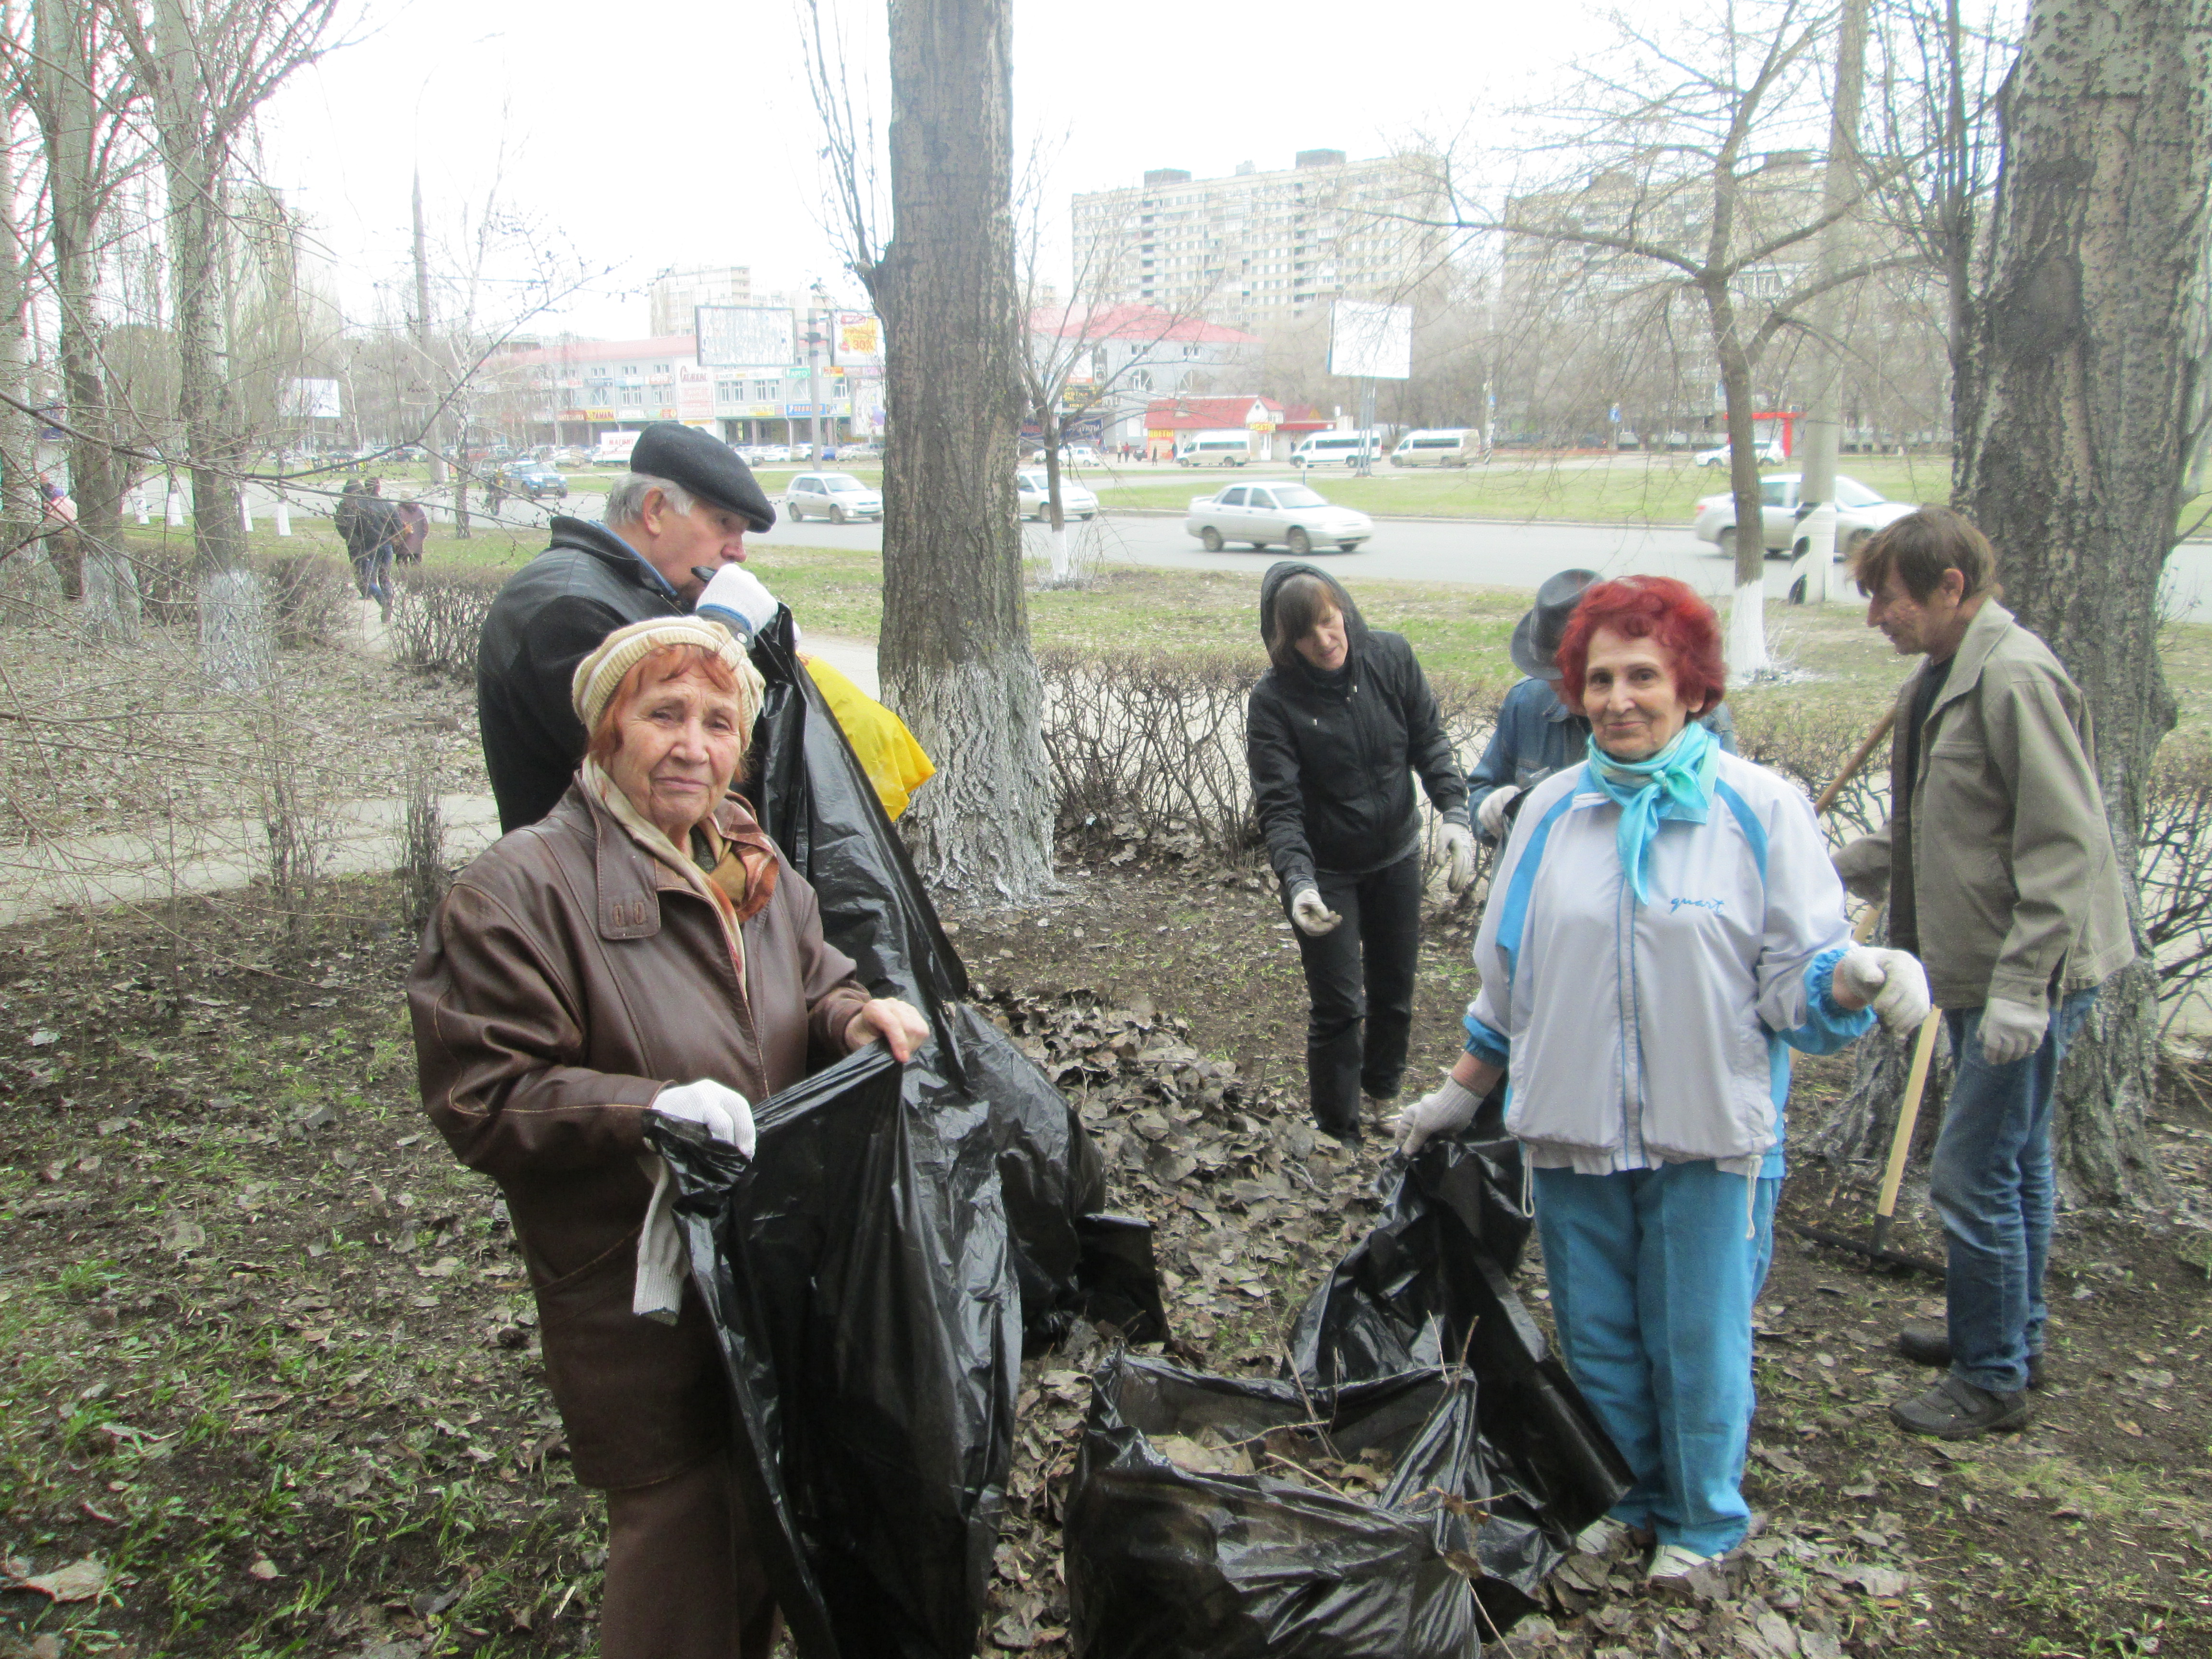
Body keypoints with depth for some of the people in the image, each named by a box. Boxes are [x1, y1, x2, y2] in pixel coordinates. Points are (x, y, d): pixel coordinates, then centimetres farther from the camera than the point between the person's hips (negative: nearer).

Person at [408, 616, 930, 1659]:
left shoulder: (751, 866, 7)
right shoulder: (521, 888, -16)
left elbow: (809, 994, 16)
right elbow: (480, 1102, -18)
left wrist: (859, 1016, -8)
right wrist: (650, 1107, -29)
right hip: (641, 1299, -7)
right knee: (680, 1527, 3)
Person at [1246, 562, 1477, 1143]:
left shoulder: (1391, 658, -13)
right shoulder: (1274, 699, -21)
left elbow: (1429, 741, -4)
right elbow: (1279, 806, -22)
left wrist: (1454, 812, -19)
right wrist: (1298, 883, -37)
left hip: (1396, 857, 4)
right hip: (1326, 871, -3)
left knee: (1394, 990, 18)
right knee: (1337, 1007, 1)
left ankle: (1383, 1094, 44)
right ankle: (1337, 1133, 20)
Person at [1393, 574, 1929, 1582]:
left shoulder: (1760, 808, -6)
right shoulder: (1553, 810, 4)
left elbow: (1796, 976, -8)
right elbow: (1506, 976, 13)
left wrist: (1857, 979, -30)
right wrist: (1462, 1093, 17)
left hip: (1709, 1137, -3)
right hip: (1571, 1129, 3)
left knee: (1698, 1343, 8)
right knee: (1597, 1338, 15)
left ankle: (1700, 1520, 33)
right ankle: (1620, 1497, 39)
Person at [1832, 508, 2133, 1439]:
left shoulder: (2016, 679, -20)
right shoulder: (1943, 679, 11)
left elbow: (2064, 847, -23)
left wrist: (2021, 985, -25)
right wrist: (1836, 873, 10)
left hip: (2028, 978, -10)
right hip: (1977, 972, 10)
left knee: (1972, 1177, -4)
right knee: (2013, 1162, 21)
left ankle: (1992, 1379, 11)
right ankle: (2010, 1334, 36)